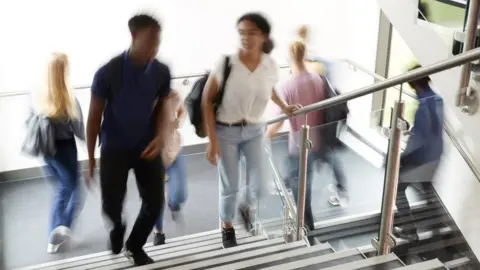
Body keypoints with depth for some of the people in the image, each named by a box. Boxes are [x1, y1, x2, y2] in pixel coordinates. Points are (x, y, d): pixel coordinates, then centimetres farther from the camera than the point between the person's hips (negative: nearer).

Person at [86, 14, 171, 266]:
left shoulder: (161, 72, -10)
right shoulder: (108, 72, -19)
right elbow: (94, 116, -8)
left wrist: (161, 136, -14)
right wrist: (91, 157, -3)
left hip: (147, 146, 3)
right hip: (114, 148, -3)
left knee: (155, 202, 1)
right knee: (111, 205, -5)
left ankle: (134, 247, 30)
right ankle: (117, 228, 35)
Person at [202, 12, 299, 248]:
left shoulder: (270, 66, -9)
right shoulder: (226, 63, -19)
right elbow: (207, 100, -12)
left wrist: (284, 108, 21)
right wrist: (212, 140, -14)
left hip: (255, 131, 3)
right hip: (226, 132, -3)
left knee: (261, 185, 2)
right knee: (229, 187, 5)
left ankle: (246, 207, 39)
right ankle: (227, 228, 33)